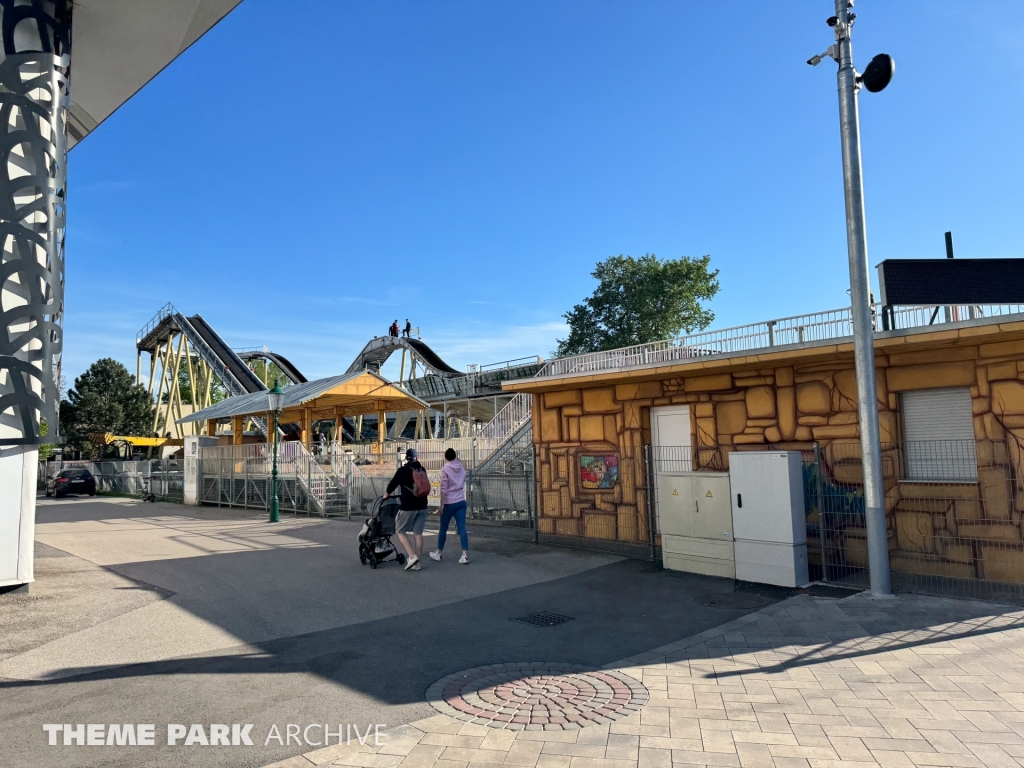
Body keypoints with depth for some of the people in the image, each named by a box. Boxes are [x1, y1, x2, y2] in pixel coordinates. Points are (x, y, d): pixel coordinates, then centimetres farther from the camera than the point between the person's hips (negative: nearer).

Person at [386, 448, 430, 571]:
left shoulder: (403, 470, -6)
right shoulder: (422, 470, 10)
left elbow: (393, 483, 1)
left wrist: (387, 495, 21)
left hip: (408, 506, -5)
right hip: (422, 506, 5)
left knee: (400, 531, 7)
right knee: (418, 533, 7)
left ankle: (412, 556, -8)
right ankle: (416, 563, 8)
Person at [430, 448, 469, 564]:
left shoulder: (445, 470, -10)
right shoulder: (462, 468, 7)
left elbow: (443, 489, -13)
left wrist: (442, 504, -9)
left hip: (449, 503, -4)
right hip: (461, 502, 4)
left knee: (443, 528, 10)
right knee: (462, 528, -1)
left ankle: (438, 553, 22)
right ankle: (465, 555, -8)